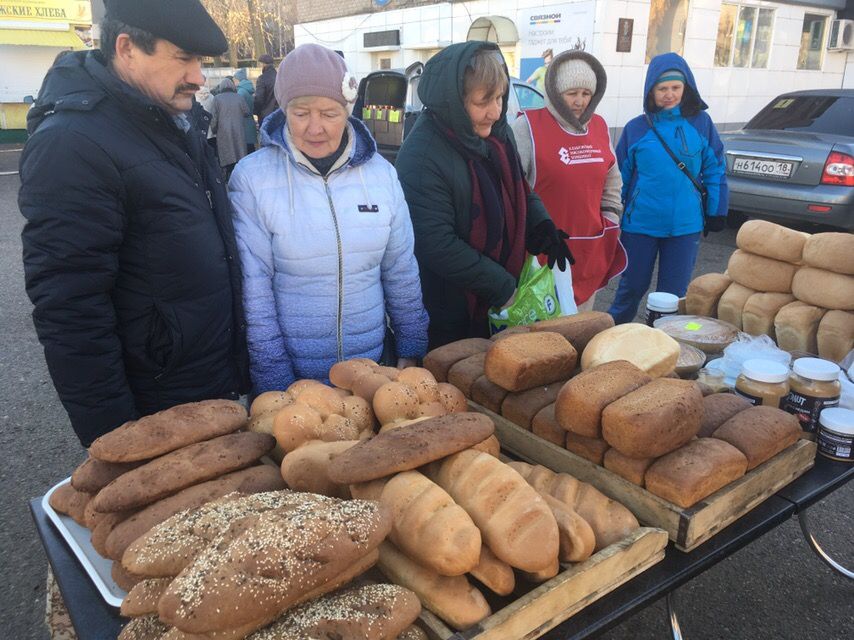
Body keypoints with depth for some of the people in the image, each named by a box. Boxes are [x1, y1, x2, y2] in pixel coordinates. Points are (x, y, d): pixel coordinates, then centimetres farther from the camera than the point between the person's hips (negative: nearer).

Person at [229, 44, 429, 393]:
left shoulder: (380, 172, -2)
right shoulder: (252, 177, -11)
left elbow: (401, 271, 5)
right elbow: (253, 291, -11)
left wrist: (410, 351, 6)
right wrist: (275, 385, -11)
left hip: (373, 365, 3)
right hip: (292, 376, -3)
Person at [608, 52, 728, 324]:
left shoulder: (701, 123, 1)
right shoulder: (636, 128, 0)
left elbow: (715, 170, 6)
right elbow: (621, 176, 5)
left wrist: (716, 212, 3)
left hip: (686, 225, 1)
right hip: (640, 224, -1)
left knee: (673, 292, 11)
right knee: (631, 288, 10)